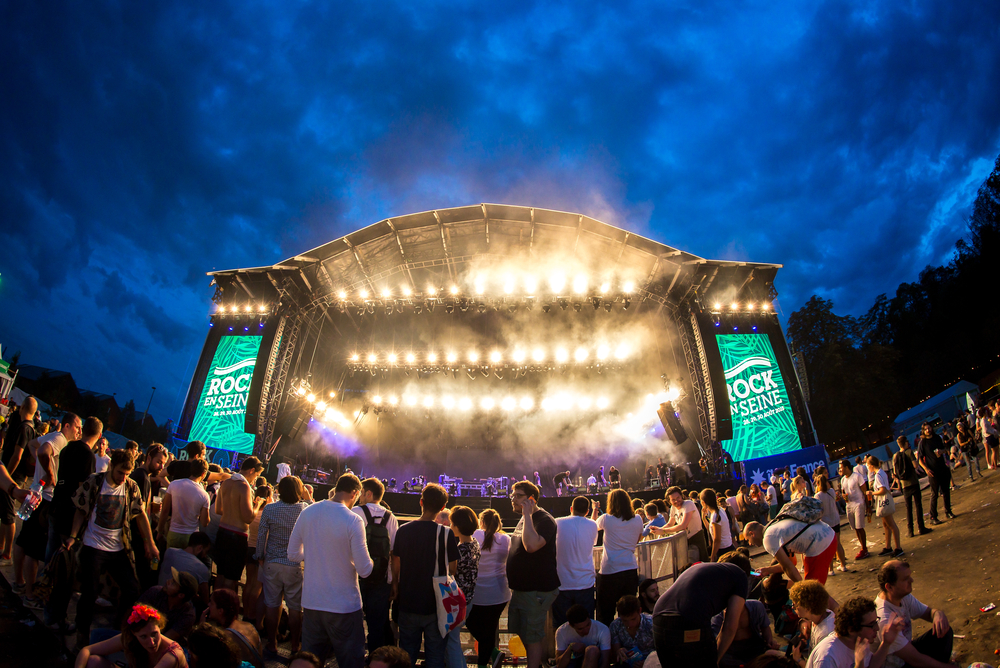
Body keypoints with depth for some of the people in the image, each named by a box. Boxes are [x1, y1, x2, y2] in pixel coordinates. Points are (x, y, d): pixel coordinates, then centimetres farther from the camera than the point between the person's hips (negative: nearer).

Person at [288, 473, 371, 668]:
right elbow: (364, 570, -15)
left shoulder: (307, 513, -2)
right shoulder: (353, 521, -17)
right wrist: (370, 562, 6)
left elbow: (293, 555, 8)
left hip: (310, 603, 5)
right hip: (344, 606, -5)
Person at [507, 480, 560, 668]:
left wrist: (527, 515, -29)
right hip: (520, 587, 10)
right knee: (523, 632, 18)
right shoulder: (524, 519, 13)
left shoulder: (544, 520, -18)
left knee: (532, 635, -3)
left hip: (536, 590, -10)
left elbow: (531, 545, -35)